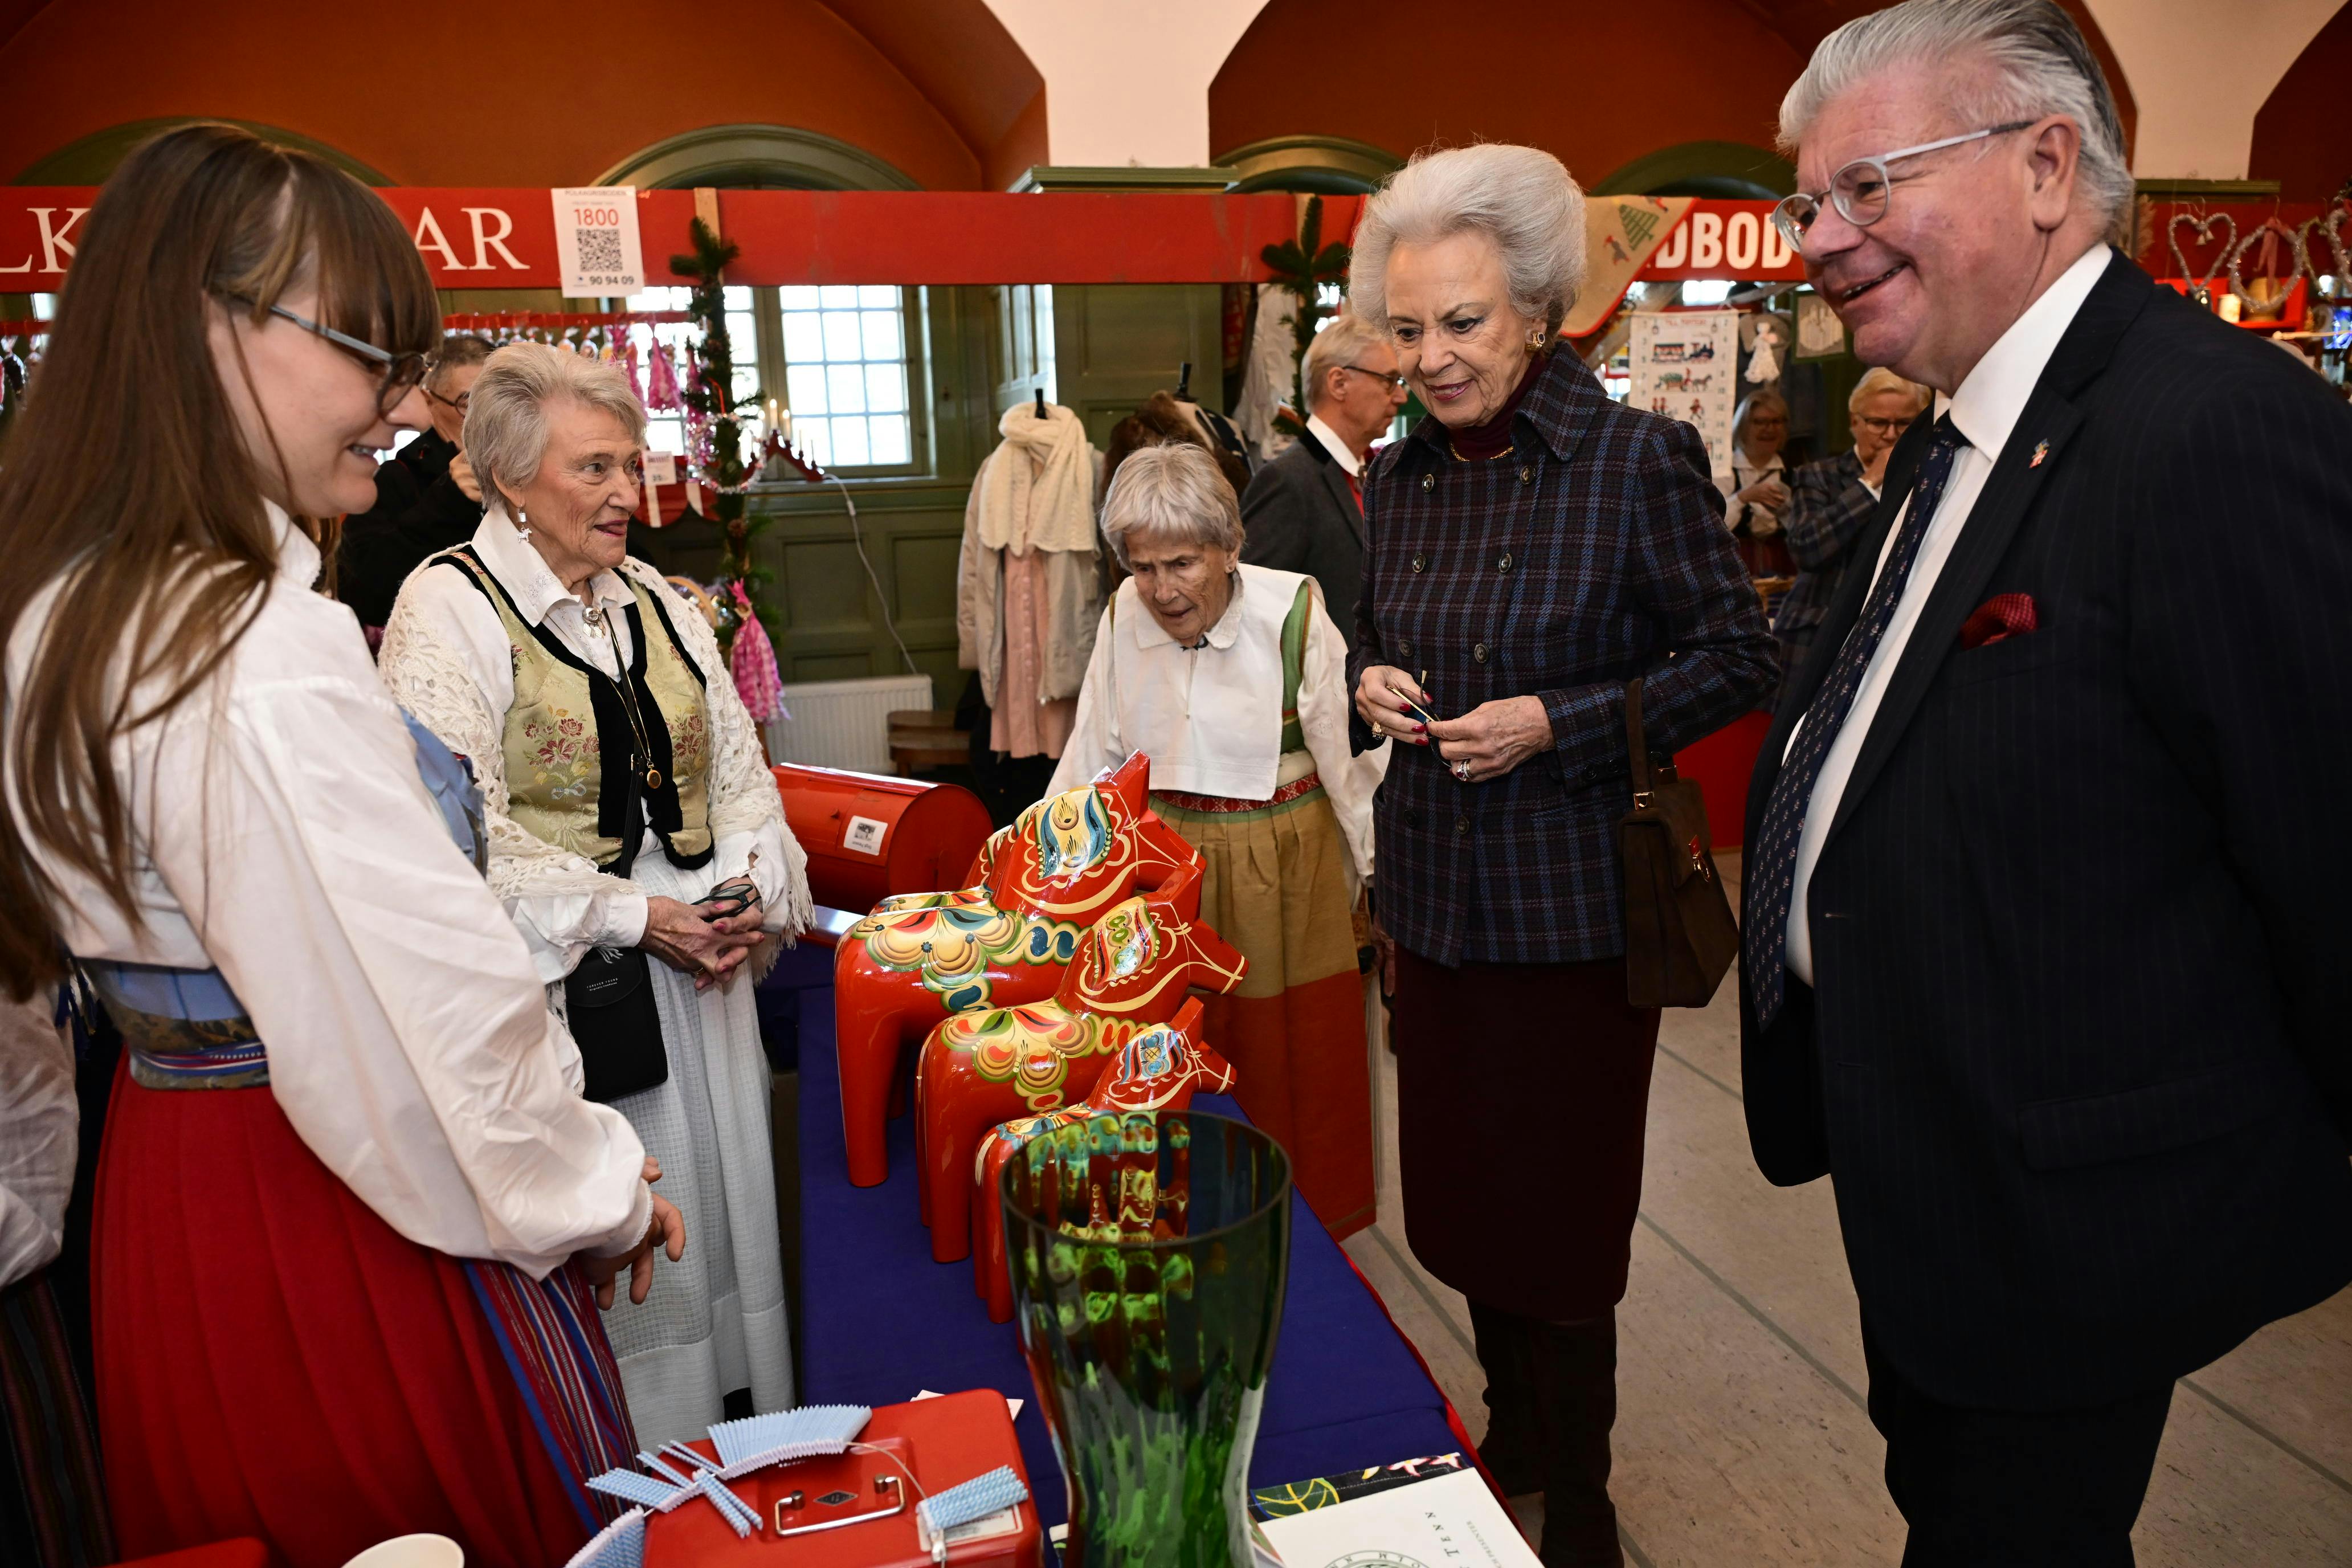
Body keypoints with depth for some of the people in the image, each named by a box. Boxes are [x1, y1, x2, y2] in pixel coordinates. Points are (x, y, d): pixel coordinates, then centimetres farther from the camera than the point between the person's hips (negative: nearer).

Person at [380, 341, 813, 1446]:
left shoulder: (657, 601, 13)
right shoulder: (448, 606, -7)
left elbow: (738, 766, 14)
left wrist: (748, 887, -4)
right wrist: (632, 916, -18)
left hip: (703, 964, 6)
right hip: (564, 982, -6)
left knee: (723, 1201, 14)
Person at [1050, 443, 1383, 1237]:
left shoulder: (1294, 611, -15)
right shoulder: (1124, 613, -4)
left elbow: (1350, 758, -9)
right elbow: (1092, 753, 6)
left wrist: (1385, 881, -5)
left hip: (1283, 865, -3)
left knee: (1295, 1060, 8)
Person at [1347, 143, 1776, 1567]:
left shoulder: (1639, 461, -13)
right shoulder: (1400, 474, 5)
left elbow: (1740, 657, -10)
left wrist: (1555, 725, -20)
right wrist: (1370, 685, -5)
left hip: (1574, 903, -6)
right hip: (1435, 896, 6)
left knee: (1560, 1218, 8)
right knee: (1463, 1193, 19)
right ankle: (1512, 1433, 44)